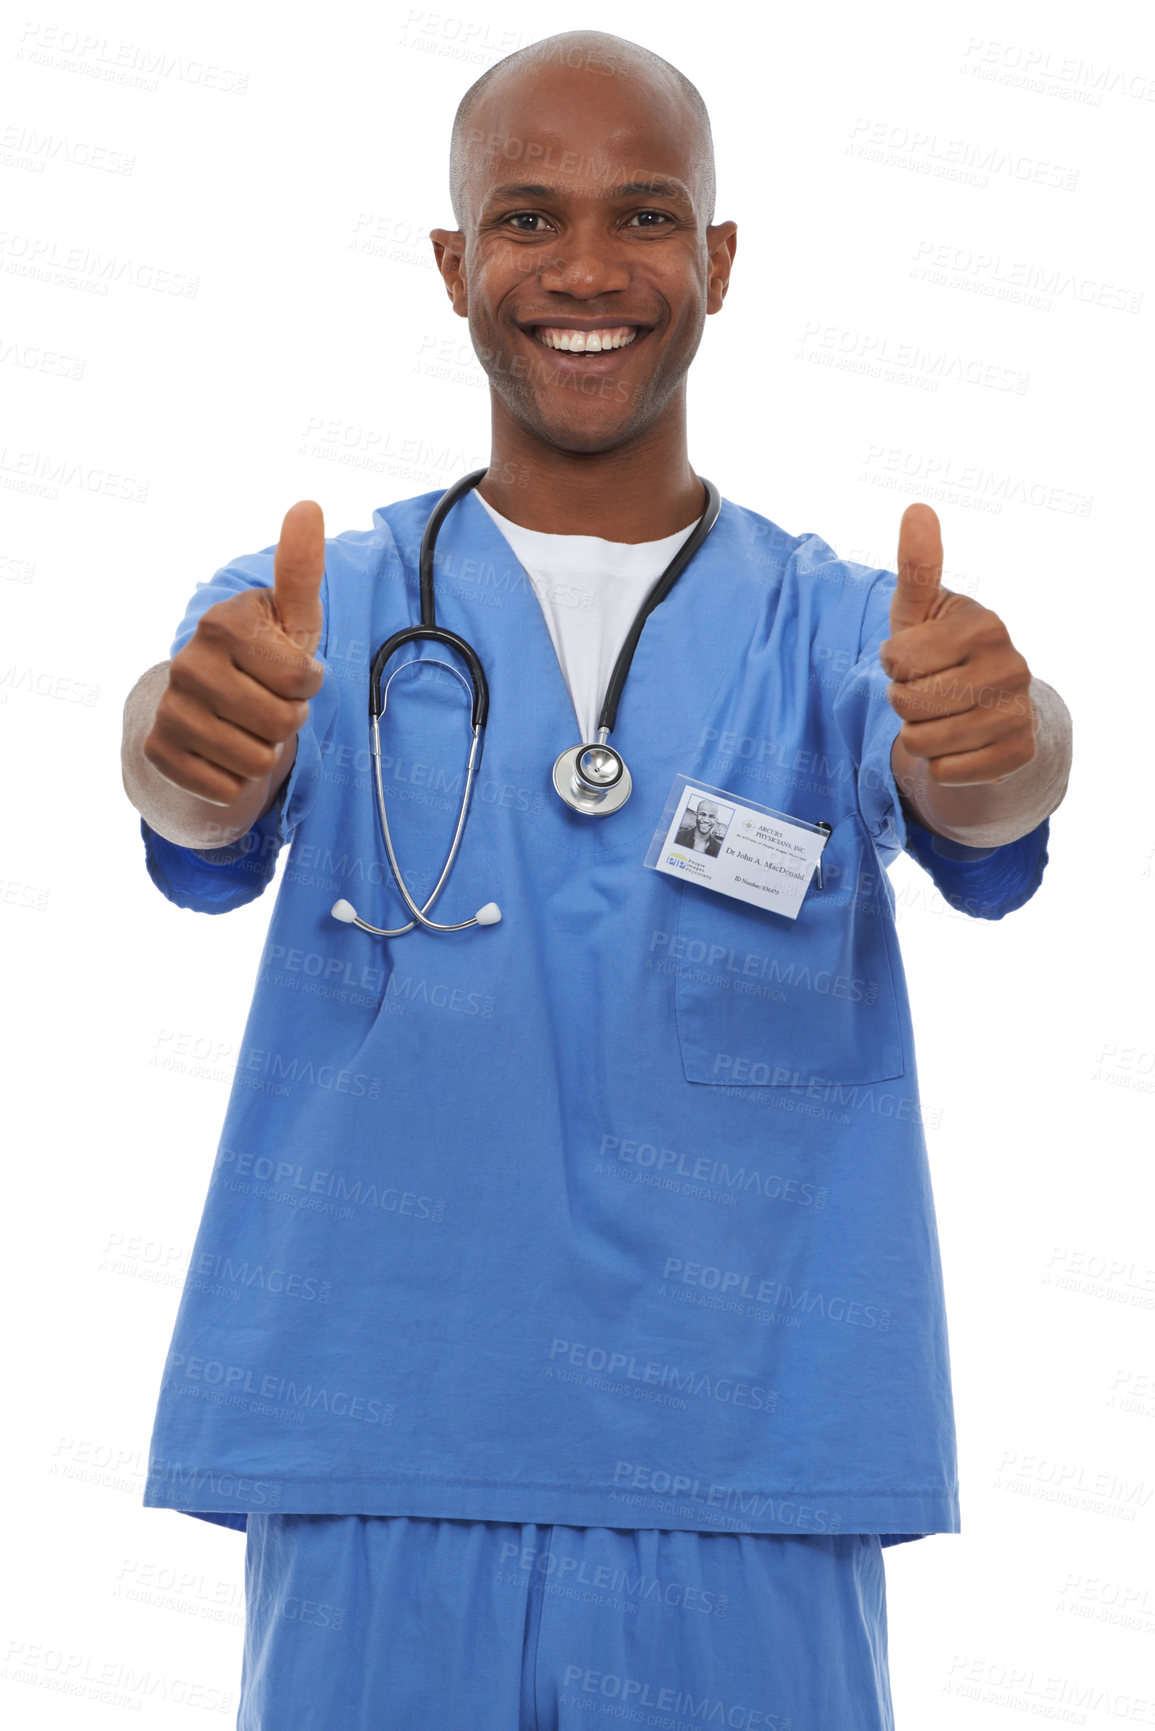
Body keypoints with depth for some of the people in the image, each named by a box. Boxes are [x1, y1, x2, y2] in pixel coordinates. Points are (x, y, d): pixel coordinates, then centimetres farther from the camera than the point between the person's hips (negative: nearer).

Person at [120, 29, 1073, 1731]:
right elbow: (205, 830, -17)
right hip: (374, 1481, 0)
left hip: (757, 1498, 1)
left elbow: (974, 814, -16)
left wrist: (995, 742, -39)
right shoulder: (326, 612, 2)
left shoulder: (841, 625, 3)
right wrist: (189, 739, -40)